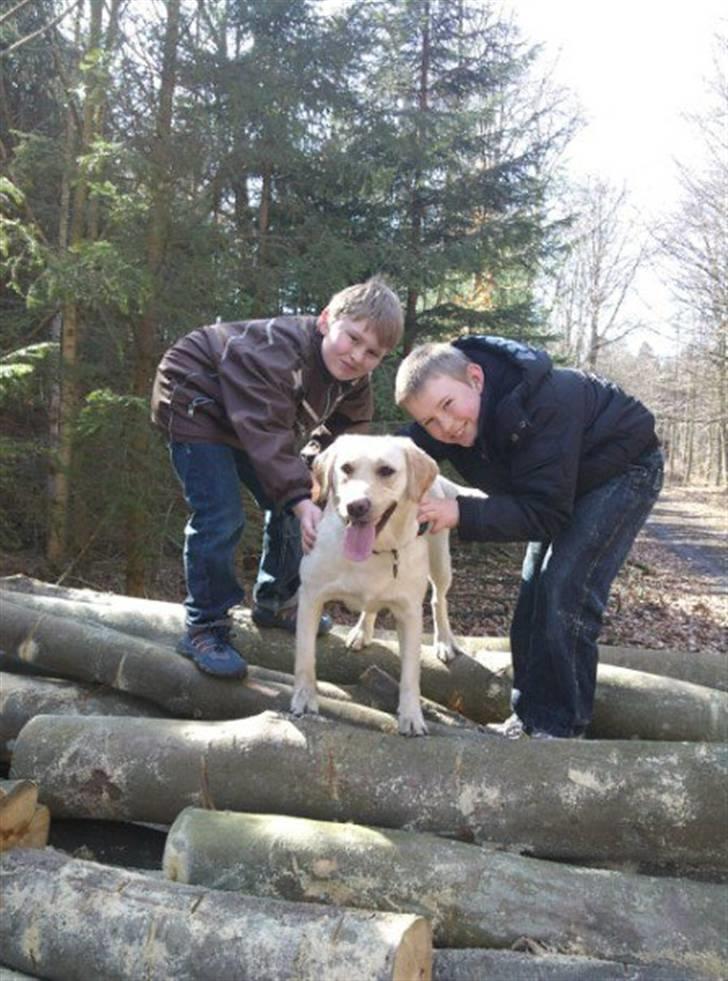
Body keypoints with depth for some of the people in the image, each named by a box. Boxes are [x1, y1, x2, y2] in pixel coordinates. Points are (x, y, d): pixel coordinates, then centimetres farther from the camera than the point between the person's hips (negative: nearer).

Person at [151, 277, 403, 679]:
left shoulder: (353, 381, -11)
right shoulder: (277, 350, -37)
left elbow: (344, 427, -2)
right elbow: (267, 435, -42)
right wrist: (299, 498, -49)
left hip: (254, 419, 8)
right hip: (196, 405, -8)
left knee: (289, 507, 7)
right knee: (221, 519, -18)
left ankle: (275, 601, 25)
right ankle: (204, 628, -5)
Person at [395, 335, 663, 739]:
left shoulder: (546, 403, -40)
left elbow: (546, 514, -38)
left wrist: (461, 514, -46)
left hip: (623, 470, -8)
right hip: (560, 482, 8)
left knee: (565, 593, -17)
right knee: (533, 591, 5)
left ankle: (560, 728, -5)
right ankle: (529, 716, 16)